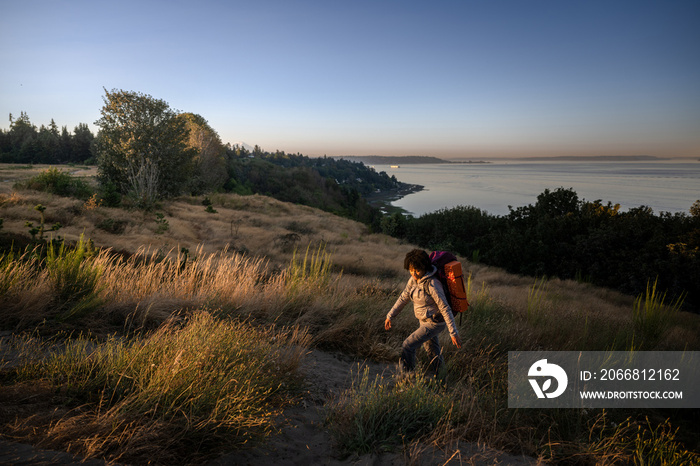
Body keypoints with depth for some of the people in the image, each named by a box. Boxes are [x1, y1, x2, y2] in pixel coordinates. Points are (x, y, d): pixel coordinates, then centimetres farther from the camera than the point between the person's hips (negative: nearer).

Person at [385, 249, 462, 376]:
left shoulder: (432, 284, -29)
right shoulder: (414, 279, -4)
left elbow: (445, 308, -27)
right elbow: (404, 298, 7)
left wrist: (454, 332, -26)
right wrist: (390, 315, 8)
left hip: (435, 323, -8)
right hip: (425, 321, 8)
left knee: (408, 346, -7)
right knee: (433, 353, 23)